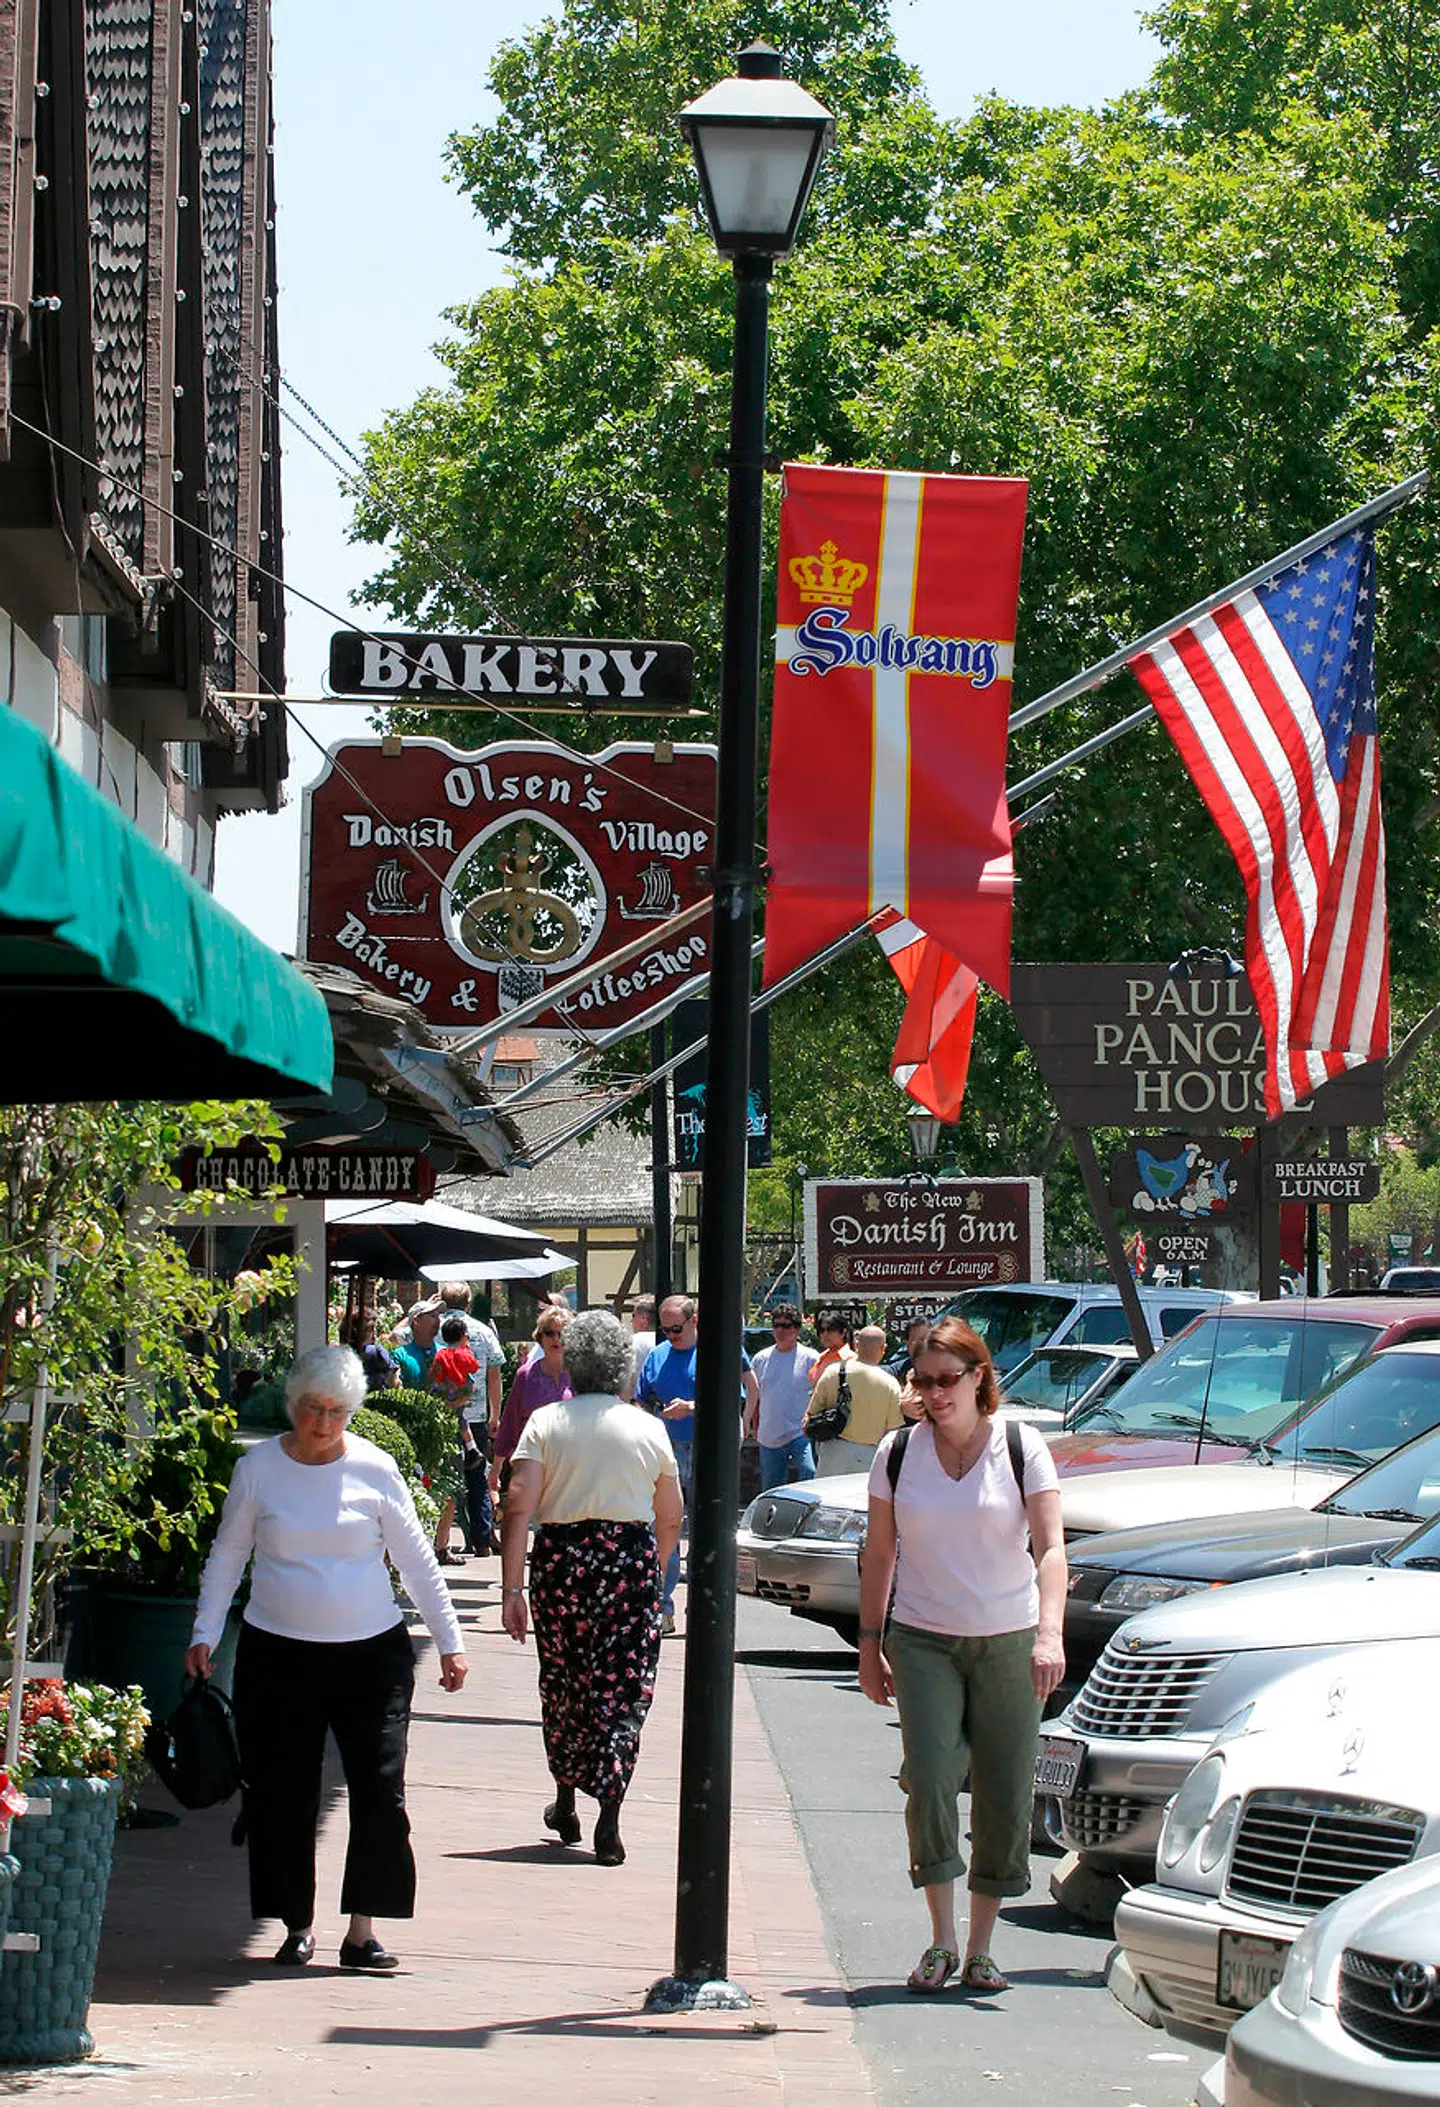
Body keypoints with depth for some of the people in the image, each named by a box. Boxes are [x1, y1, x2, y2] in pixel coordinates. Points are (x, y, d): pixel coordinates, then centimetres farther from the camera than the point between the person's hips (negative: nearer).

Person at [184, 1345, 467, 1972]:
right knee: (282, 1796, 2)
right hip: (278, 1654, 1)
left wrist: (449, 1641, 6)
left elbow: (417, 1562, 7)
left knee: (380, 1791, -7)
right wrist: (205, 1633, 2)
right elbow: (226, 1556, 10)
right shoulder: (258, 1468, 1)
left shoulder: (374, 1470, 0)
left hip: (371, 1653, 0)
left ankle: (362, 1927, 2)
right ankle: (298, 1925, 15)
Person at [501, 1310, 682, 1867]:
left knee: (562, 1684, 16)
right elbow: (670, 1520, 9)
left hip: (561, 1560, 0)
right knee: (624, 1690, 2)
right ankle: (608, 1820, -9)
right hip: (633, 1560, 0)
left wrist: (511, 1591, -9)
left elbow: (519, 1509, -9)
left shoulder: (546, 1423, -1)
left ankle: (565, 1805, 29)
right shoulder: (648, 1428, 4)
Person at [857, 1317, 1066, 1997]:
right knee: (930, 1784, -15)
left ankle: (980, 1948, 12)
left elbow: (1051, 1549, -11)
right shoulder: (897, 1454, 2)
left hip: (1009, 1642, 0)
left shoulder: (1021, 1449, -3)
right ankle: (941, 1943, -7)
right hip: (923, 1641, 0)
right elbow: (879, 1554, 10)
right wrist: (869, 1646, 7)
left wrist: (1049, 1634, -26)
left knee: (1004, 1800, 1)